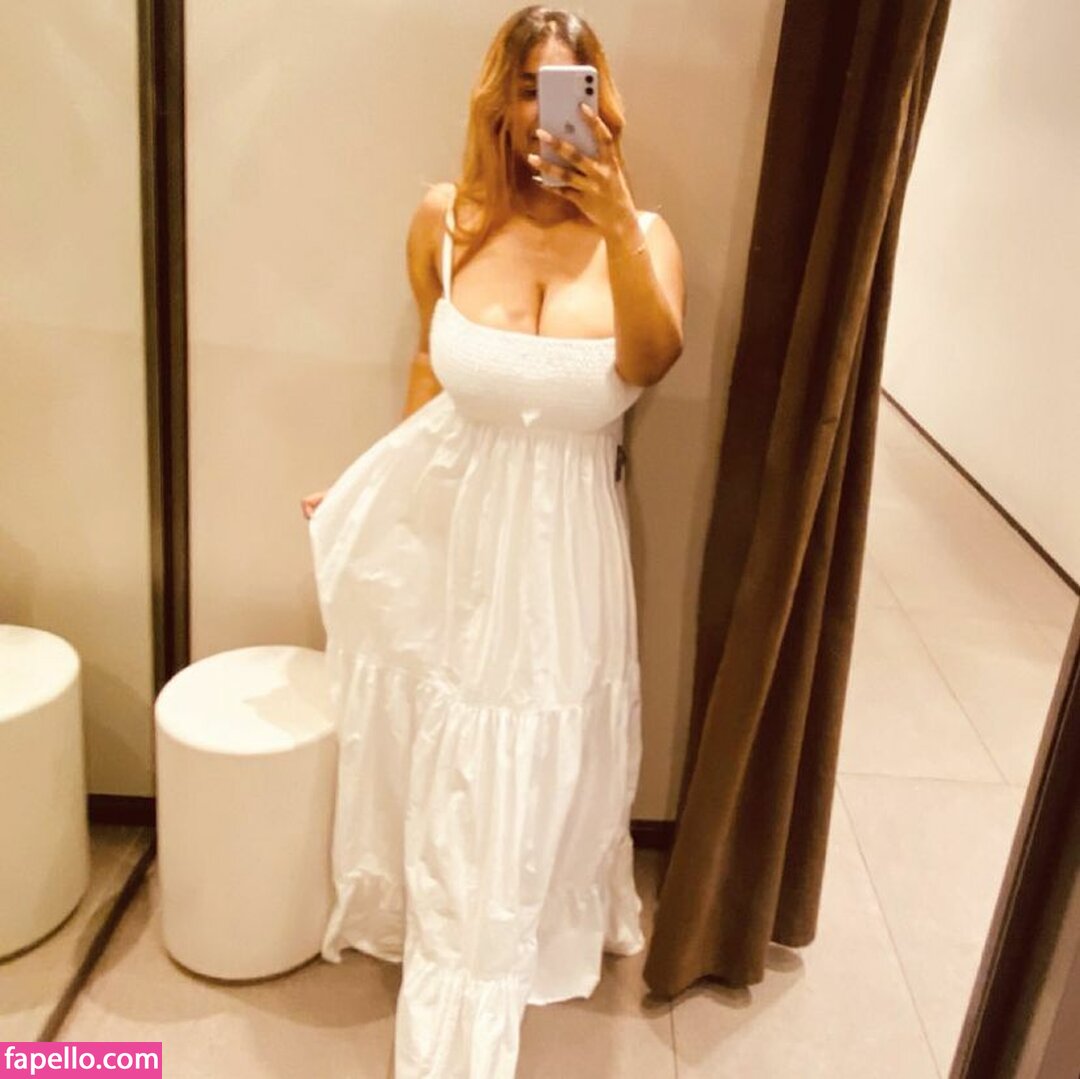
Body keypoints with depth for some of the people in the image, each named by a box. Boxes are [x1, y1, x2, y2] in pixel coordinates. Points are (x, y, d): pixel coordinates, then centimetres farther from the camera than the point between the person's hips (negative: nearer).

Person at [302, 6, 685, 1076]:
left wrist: (616, 226, -38)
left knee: (534, 764, 16)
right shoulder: (446, 220, -5)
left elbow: (651, 361, -26)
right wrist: (377, 484, 13)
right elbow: (431, 362, 7)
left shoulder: (640, 233, -8)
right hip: (448, 519, 2)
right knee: (446, 752, 18)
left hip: (562, 542, -1)